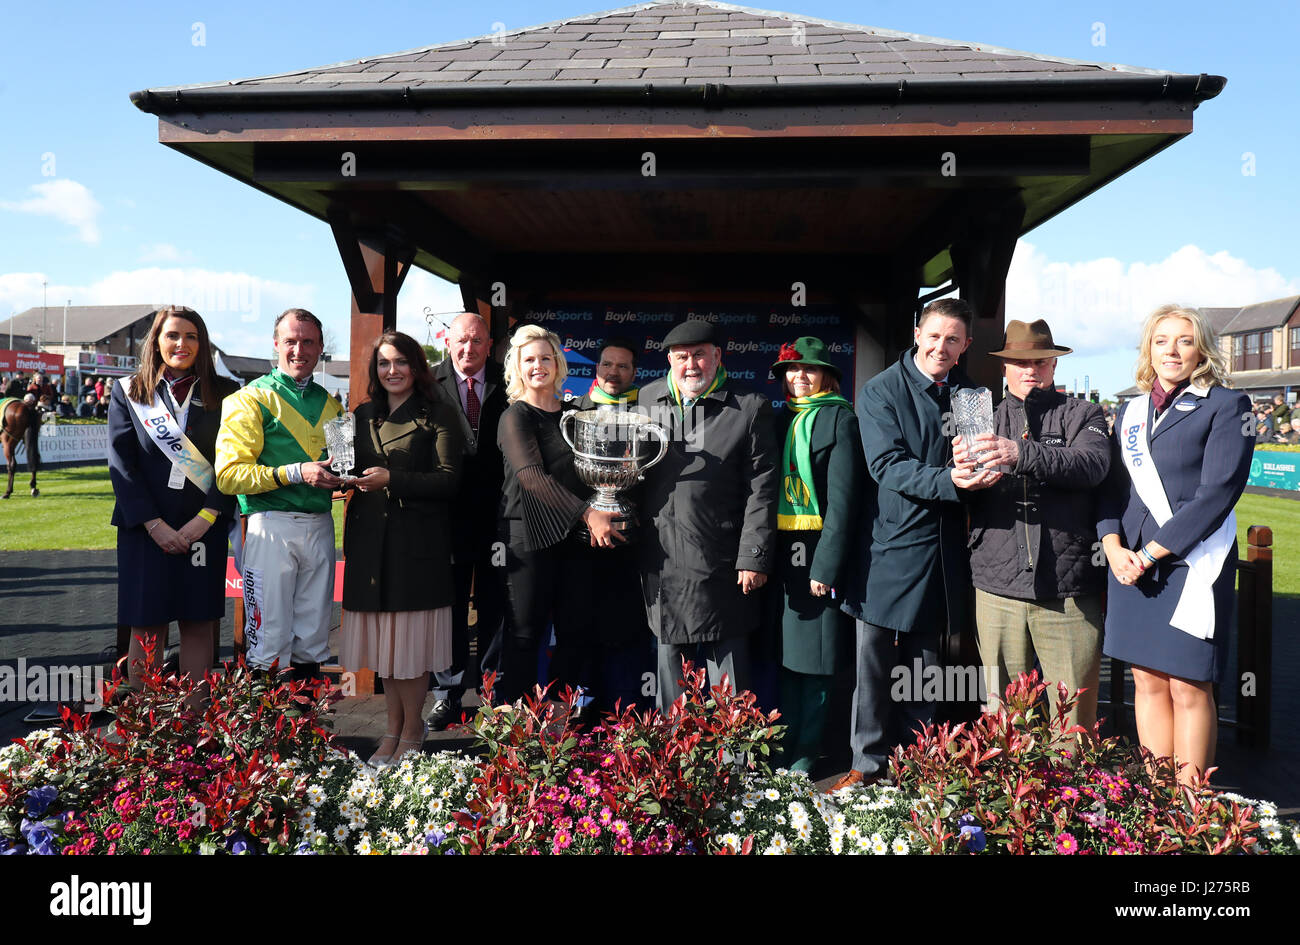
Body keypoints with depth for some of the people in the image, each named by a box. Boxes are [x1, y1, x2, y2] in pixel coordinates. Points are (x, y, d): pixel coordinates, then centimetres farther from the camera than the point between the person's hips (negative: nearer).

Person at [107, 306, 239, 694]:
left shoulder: (224, 394, 5)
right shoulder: (129, 393, 7)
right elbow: (121, 463, 0)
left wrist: (205, 519, -10)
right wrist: (155, 524, -10)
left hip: (204, 528, 0)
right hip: (145, 527, 0)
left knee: (198, 623, 4)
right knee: (146, 625, 3)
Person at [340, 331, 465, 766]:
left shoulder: (439, 414, -2)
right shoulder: (363, 415, 16)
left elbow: (447, 480, -9)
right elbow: (354, 471, 21)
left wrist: (392, 479, -17)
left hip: (418, 540, -5)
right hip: (370, 539, 5)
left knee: (411, 641, -1)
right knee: (384, 638, 10)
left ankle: (412, 729, 16)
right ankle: (393, 726, 23)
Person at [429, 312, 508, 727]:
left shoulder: (506, 385, 2)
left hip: (497, 510, 0)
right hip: (449, 510, 0)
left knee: (494, 604, 9)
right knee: (449, 604, 8)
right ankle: (448, 692, 20)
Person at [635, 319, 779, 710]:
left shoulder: (750, 408, -3)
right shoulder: (646, 399, 9)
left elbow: (762, 488, -5)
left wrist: (754, 557, -9)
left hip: (721, 562, -4)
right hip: (661, 563, 4)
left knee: (728, 660, 5)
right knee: (670, 656, 16)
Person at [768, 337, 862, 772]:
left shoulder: (840, 419, -2)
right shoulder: (781, 421, 15)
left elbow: (842, 499, -9)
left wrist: (825, 565, -16)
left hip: (818, 554, -5)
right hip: (782, 554, 5)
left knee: (813, 659, 1)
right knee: (787, 656, 10)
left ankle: (804, 756, 13)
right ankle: (782, 752, 21)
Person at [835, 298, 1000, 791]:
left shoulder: (971, 395, 11)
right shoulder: (881, 391, -3)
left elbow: (984, 461, 14)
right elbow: (887, 466, -13)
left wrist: (979, 470, -11)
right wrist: (948, 480, -27)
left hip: (941, 547, 4)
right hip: (888, 545, -4)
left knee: (925, 666, 12)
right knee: (874, 662, 1)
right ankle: (868, 765, 15)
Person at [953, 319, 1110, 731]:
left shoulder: (1082, 414, 9)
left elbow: (1092, 465, -13)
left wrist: (1022, 455, -29)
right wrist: (963, 472, -17)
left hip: (1068, 590, -1)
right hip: (998, 586, 2)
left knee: (1074, 717, 2)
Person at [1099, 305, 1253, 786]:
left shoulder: (1226, 405, -1)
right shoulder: (1132, 412, 15)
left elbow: (1217, 492, -11)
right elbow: (1111, 485, 11)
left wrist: (1150, 553, -14)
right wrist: (1114, 547, -6)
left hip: (1191, 563, -4)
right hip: (1131, 564, 5)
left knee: (1188, 687, -1)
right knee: (1147, 680, 8)